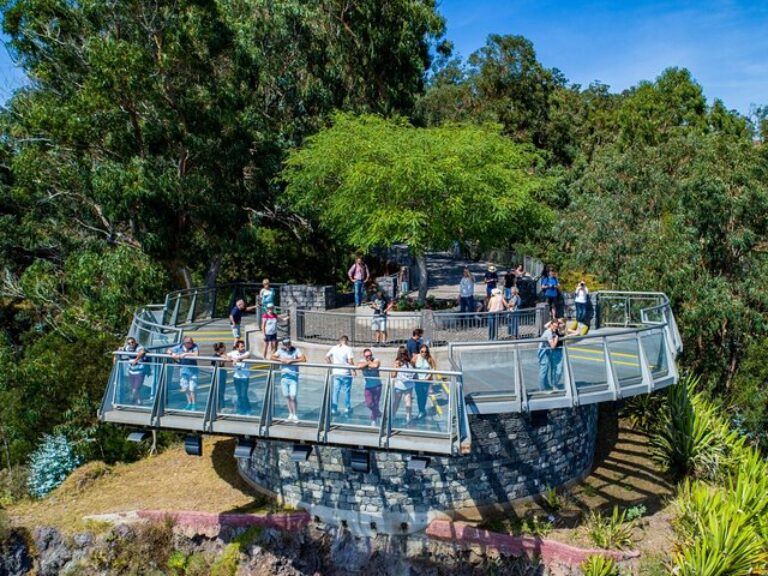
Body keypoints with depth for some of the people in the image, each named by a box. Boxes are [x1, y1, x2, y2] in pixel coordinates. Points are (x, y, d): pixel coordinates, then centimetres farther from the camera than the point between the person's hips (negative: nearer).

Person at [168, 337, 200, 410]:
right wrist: (173, 354, -13)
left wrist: (186, 354, -27)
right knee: (185, 388, 13)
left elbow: (196, 354, -31)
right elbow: (169, 350, 8)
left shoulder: (195, 346, -12)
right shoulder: (179, 347, -2)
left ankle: (194, 405, 4)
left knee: (192, 389, -8)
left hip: (192, 369, -4)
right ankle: (189, 403, 29)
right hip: (183, 369, 4)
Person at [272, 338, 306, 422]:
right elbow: (272, 357, 5)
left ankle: (295, 415, 8)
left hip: (293, 376, -4)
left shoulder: (296, 350, -4)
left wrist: (291, 360, -20)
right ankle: (290, 414, 21)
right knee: (287, 396, 9)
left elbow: (304, 359, -15)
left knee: (293, 396, -8)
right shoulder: (281, 350, 7)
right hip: (284, 376, 4)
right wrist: (280, 359, -11)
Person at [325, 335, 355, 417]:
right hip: (346, 373, -4)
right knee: (347, 391, 8)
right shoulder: (348, 349, -10)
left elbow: (326, 357, 5)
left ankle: (333, 409, 12)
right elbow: (350, 361, -17)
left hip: (336, 373, 4)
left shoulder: (334, 348, 4)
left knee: (335, 391, 9)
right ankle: (347, 409, 15)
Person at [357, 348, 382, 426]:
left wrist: (368, 363, -15)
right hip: (368, 386, 2)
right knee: (369, 404, -6)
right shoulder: (362, 361, -2)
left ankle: (374, 419, 25)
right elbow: (359, 366, -26)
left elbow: (376, 365, -33)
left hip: (377, 386, -2)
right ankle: (378, 413, 27)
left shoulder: (376, 360, -7)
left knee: (375, 404, 1)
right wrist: (368, 362, -17)